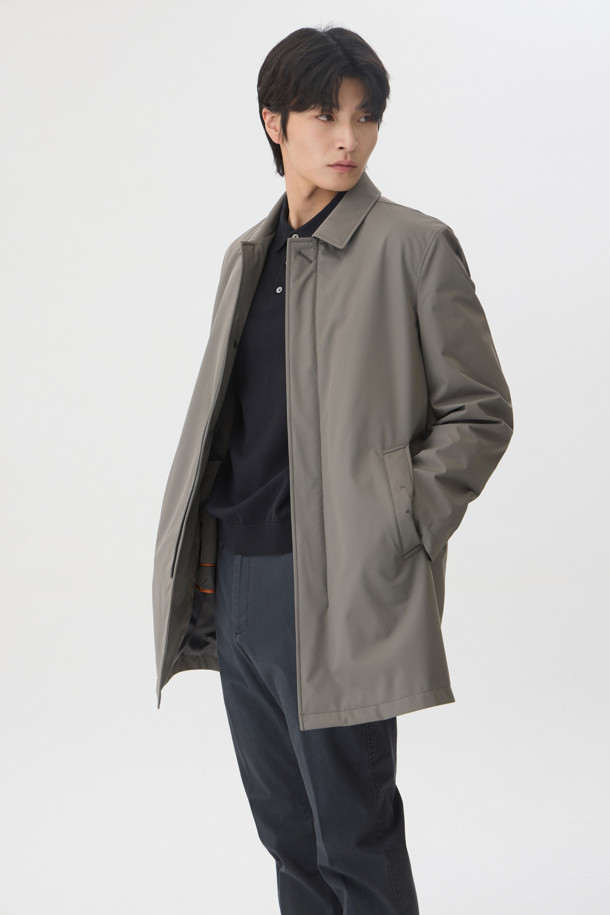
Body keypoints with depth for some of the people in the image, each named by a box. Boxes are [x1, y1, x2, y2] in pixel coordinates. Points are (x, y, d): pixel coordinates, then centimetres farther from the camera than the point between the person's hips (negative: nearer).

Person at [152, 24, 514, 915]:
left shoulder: (412, 245, -5)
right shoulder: (249, 255, 14)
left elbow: (479, 413, -5)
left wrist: (398, 534, -12)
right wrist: (207, 561, 9)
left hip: (336, 590, -6)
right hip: (238, 583, 7)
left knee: (353, 835, 1)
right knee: (283, 825, 16)